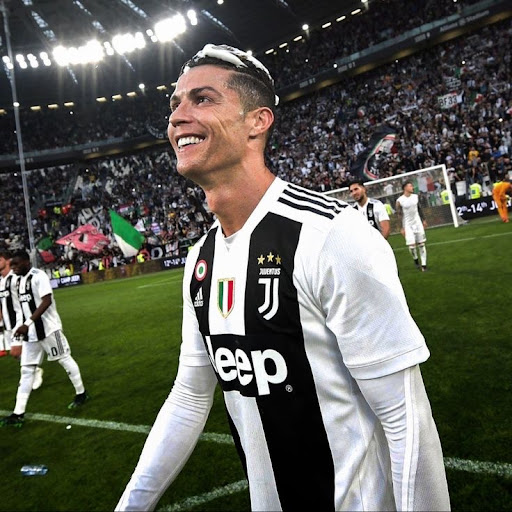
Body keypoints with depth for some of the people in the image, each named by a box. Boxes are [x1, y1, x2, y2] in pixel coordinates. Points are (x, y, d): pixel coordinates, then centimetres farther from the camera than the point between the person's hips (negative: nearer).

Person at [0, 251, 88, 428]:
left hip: (48, 329, -8)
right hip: (30, 332, 8)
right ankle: (18, 413, 11)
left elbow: (47, 301, -24)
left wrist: (28, 323, -29)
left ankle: (81, 393, 24)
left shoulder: (38, 276, -16)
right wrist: (24, 327, 15)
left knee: (65, 360, 6)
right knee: (26, 370, 7)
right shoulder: (20, 280, 10)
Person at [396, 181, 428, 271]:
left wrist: (423, 220, 15)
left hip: (417, 222, 5)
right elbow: (399, 215, -10)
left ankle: (423, 264, 12)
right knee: (411, 245, -10)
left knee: (421, 244, 5)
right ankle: (415, 259, 19)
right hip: (407, 225, -4)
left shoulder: (416, 196, 2)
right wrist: (402, 228, -11)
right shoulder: (400, 201, -13)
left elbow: (419, 209, 13)